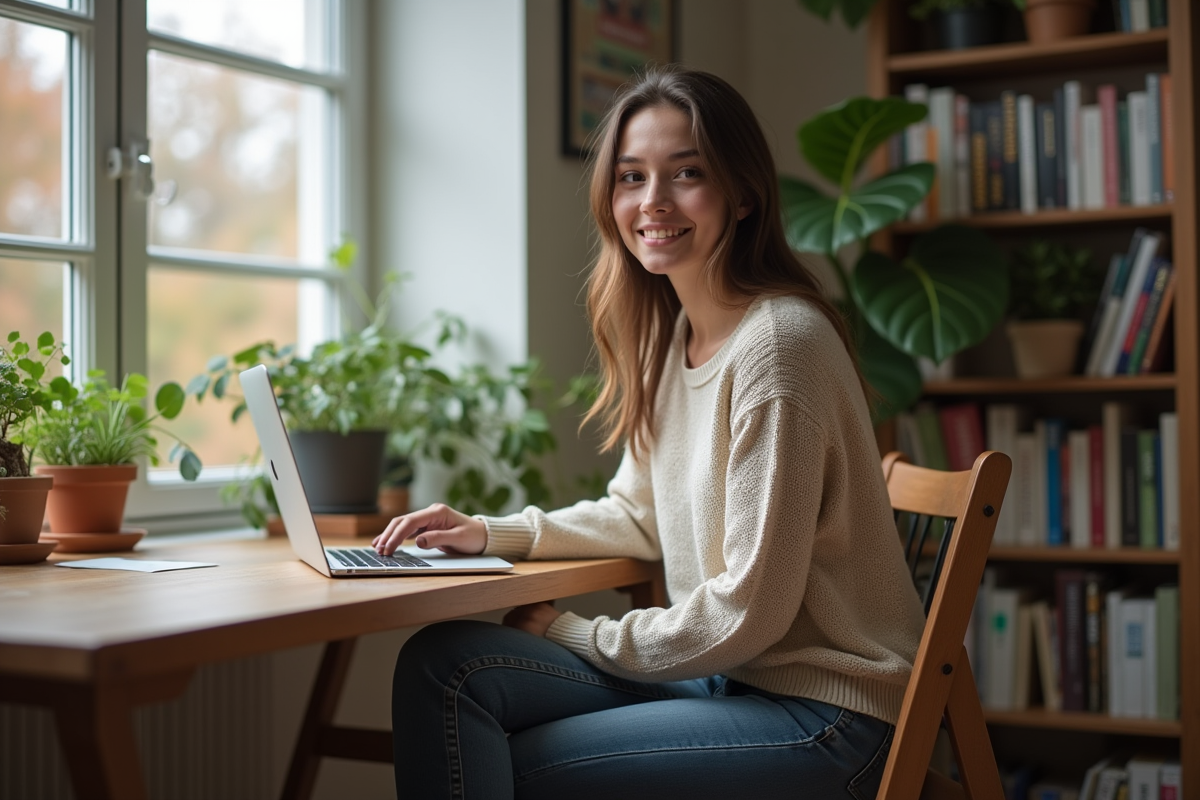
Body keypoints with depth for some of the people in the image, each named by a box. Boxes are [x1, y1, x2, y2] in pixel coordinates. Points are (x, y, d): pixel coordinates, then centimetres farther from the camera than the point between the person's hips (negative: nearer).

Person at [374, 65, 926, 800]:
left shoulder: (777, 346, -20)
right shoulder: (673, 336, 8)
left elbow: (749, 612, -19)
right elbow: (640, 515, 19)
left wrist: (575, 634, -7)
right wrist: (493, 533, 5)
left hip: (819, 711, -8)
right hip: (722, 675, 8)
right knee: (442, 664, -7)